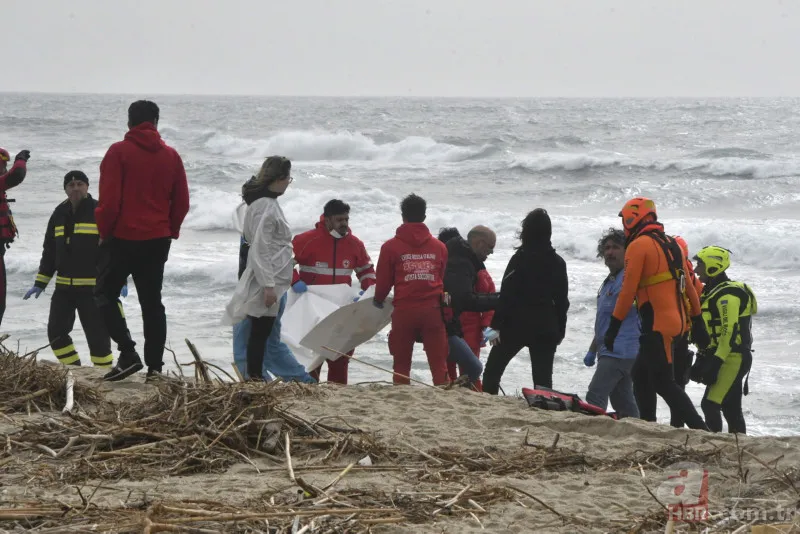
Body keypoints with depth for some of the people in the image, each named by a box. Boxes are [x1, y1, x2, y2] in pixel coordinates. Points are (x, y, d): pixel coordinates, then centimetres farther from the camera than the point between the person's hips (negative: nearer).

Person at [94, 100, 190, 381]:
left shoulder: (119, 152, -9)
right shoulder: (171, 156, 4)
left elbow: (109, 199, -14)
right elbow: (181, 202, 5)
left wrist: (104, 231, 0)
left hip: (122, 238, -4)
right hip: (157, 241, 4)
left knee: (106, 294, 7)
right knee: (152, 301, 11)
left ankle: (128, 352, -9)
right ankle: (155, 365, 5)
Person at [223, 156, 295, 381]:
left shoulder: (265, 202, 13)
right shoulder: (266, 207, -17)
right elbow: (260, 249, -20)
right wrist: (268, 285, -21)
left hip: (271, 280, 10)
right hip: (268, 280, -10)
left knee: (261, 332, 11)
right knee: (260, 332, -5)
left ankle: (255, 378, 15)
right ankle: (255, 378, -2)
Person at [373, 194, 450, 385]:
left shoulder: (391, 247, -2)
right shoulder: (439, 247, 6)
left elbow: (383, 281, 3)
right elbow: (443, 279, 14)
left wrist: (378, 300, 24)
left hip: (404, 311, -2)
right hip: (433, 310, 2)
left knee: (401, 363, 7)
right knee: (438, 363, 2)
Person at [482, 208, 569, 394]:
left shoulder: (520, 259, -9)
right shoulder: (557, 262, 5)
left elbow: (506, 295, -12)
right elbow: (562, 300, 10)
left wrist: (496, 324, -9)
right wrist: (560, 330, 17)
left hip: (517, 325, -4)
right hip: (546, 328, 4)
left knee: (492, 370, 7)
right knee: (543, 378, 5)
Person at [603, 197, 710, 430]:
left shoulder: (638, 246, -8)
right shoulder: (672, 245, 17)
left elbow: (628, 290, -13)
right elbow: (689, 287, 18)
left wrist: (613, 327, -9)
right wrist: (697, 323, 21)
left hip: (656, 325, -9)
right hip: (676, 321, 9)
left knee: (663, 383, -8)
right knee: (641, 376, 17)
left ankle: (700, 430, -16)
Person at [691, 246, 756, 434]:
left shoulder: (728, 295, -15)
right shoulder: (713, 292, 18)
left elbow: (730, 332, -23)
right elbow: (708, 332, 22)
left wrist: (715, 362, -26)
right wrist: (703, 359, 19)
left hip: (732, 359, -11)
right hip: (733, 359, 11)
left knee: (710, 404, -15)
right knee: (732, 409, 11)